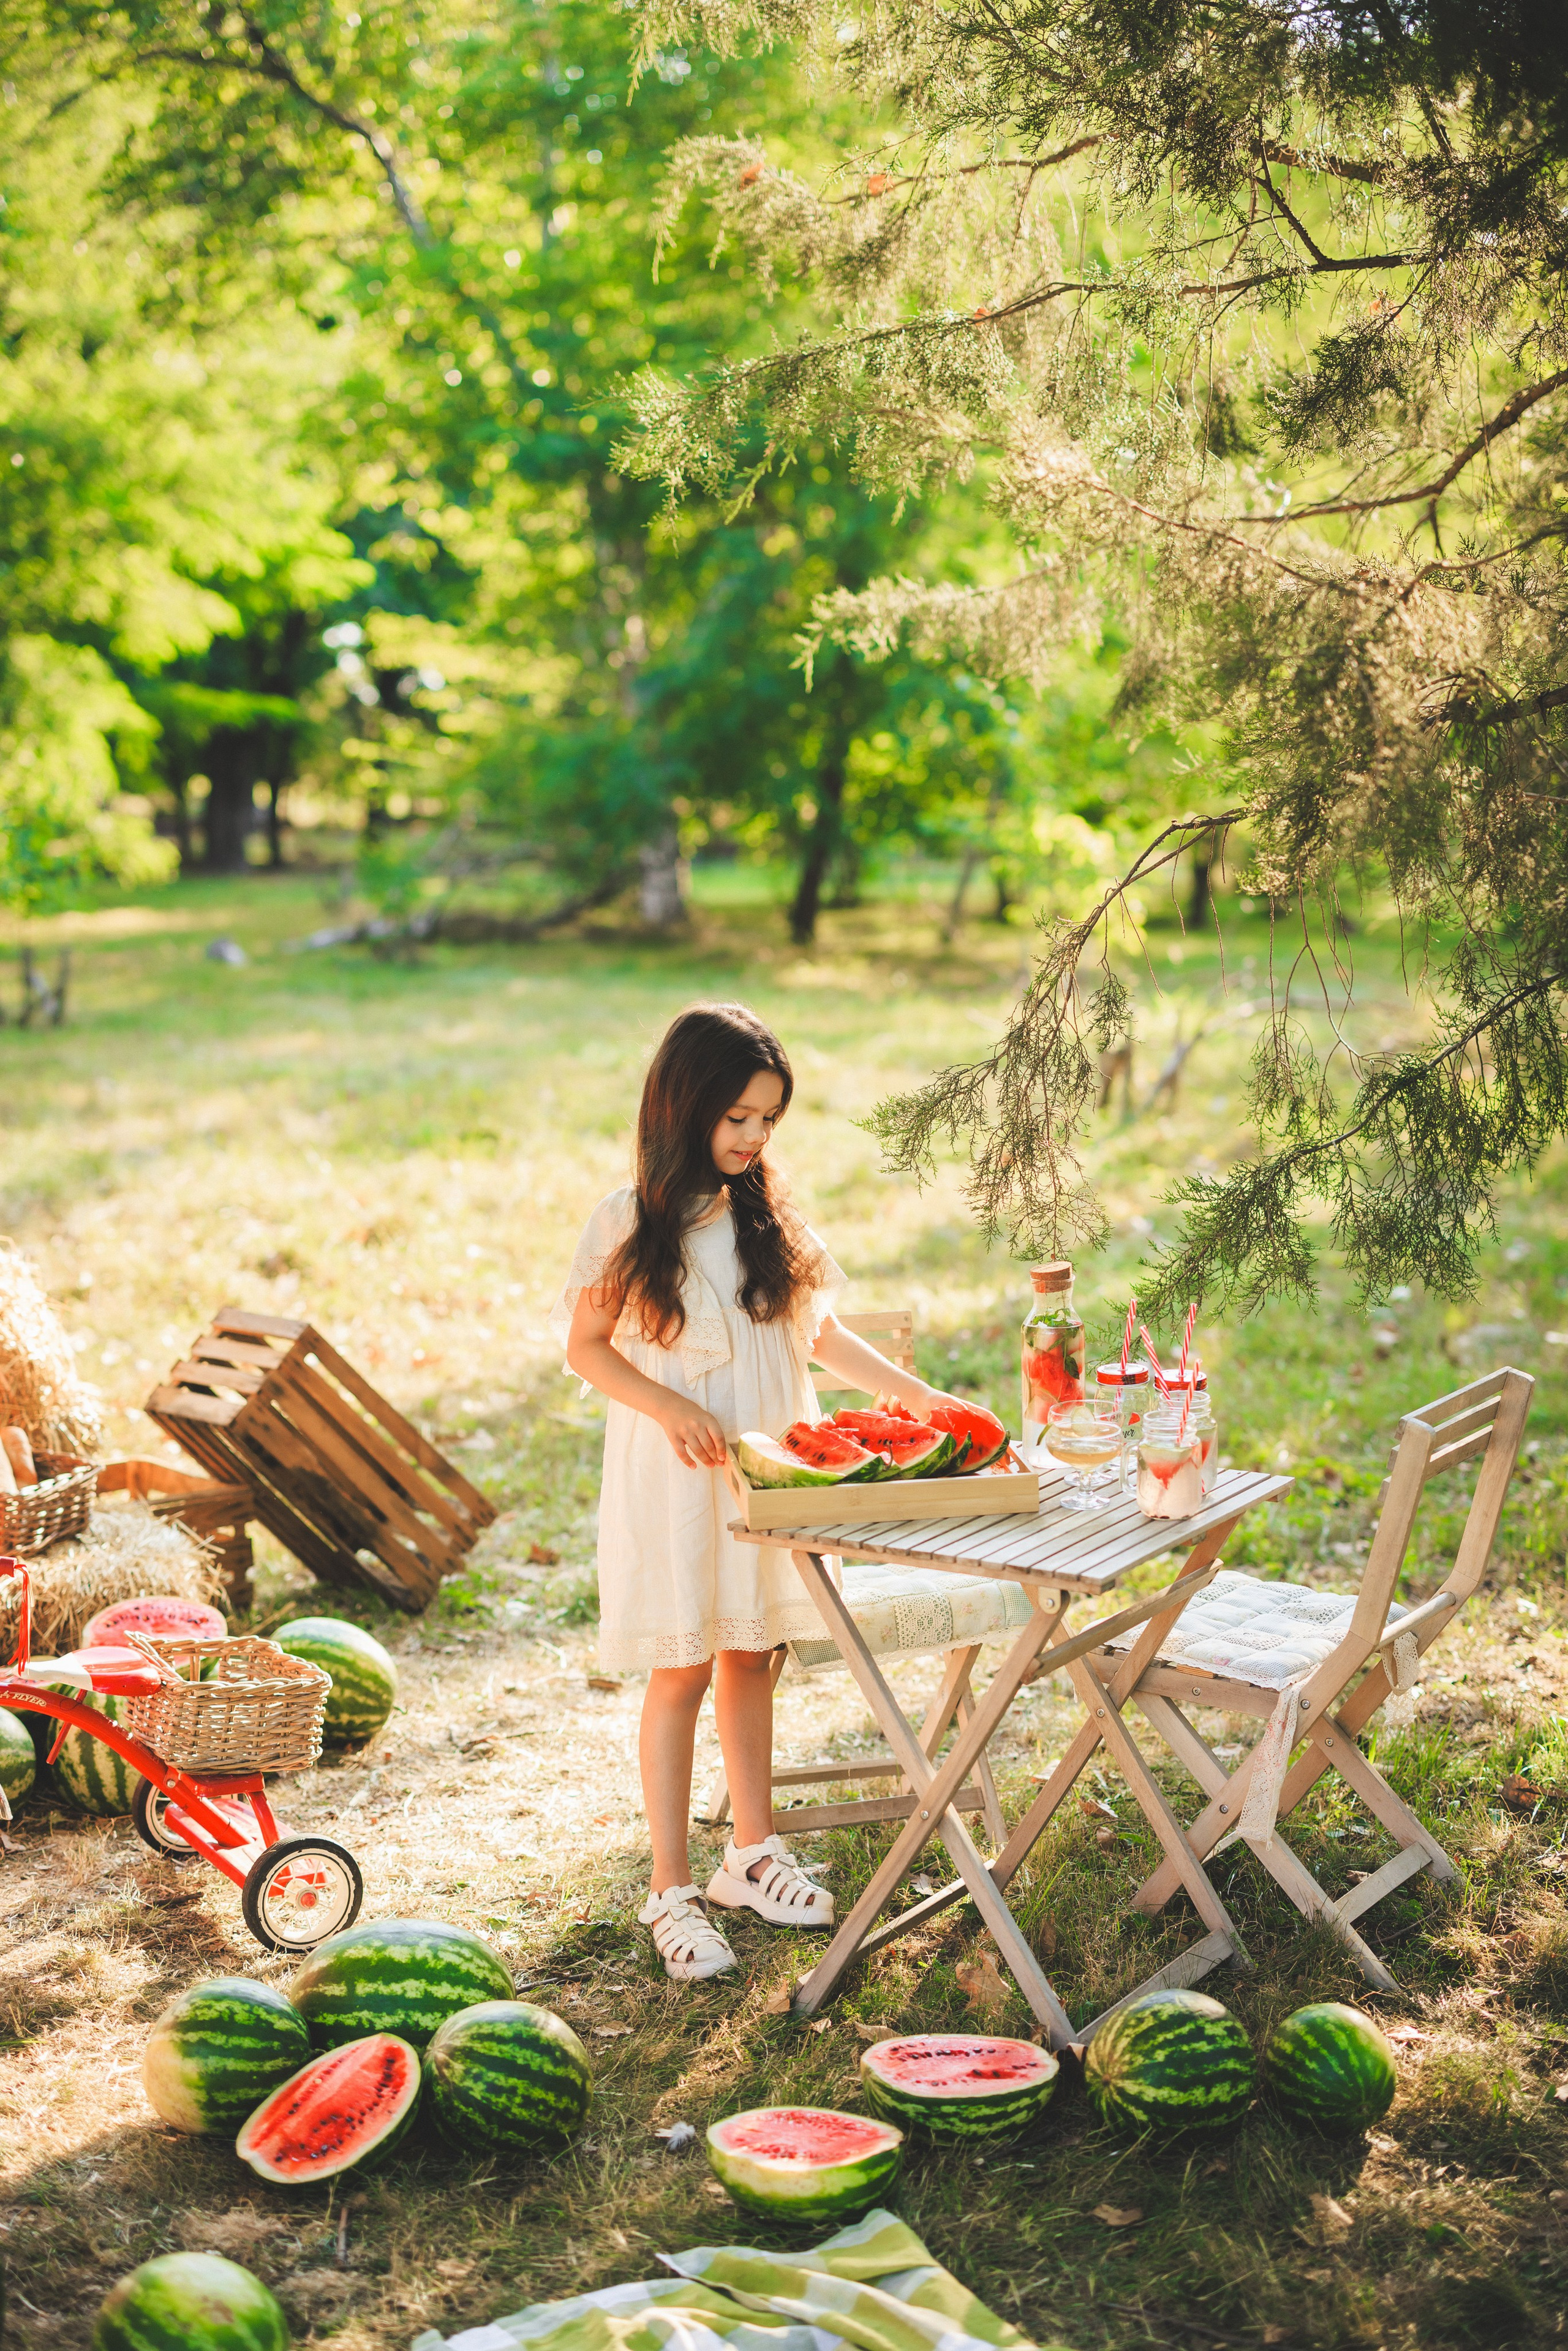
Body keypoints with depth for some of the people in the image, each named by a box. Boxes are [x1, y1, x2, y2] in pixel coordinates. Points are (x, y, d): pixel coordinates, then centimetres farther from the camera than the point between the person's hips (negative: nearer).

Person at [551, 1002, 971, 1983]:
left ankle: (754, 1852, 28)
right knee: (682, 1672, 0)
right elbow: (586, 1345, -5)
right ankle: (673, 1890, 10)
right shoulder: (631, 1220, -8)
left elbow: (818, 1328, 10)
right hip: (675, 1473, -4)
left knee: (752, 1657, 13)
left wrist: (914, 1392, 2)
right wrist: (669, 1406, -20)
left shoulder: (768, 1210, 6)